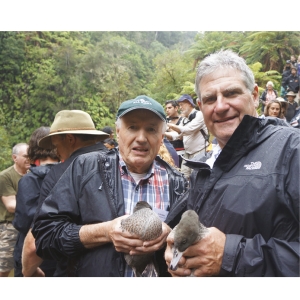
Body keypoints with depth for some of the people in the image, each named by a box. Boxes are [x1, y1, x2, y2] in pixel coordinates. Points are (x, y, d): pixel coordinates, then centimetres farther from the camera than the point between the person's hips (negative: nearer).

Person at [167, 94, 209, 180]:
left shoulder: (199, 115, -8)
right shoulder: (185, 120, 17)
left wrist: (171, 125, -22)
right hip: (187, 153, 8)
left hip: (199, 153, -8)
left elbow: (188, 129, -21)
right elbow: (178, 135, 16)